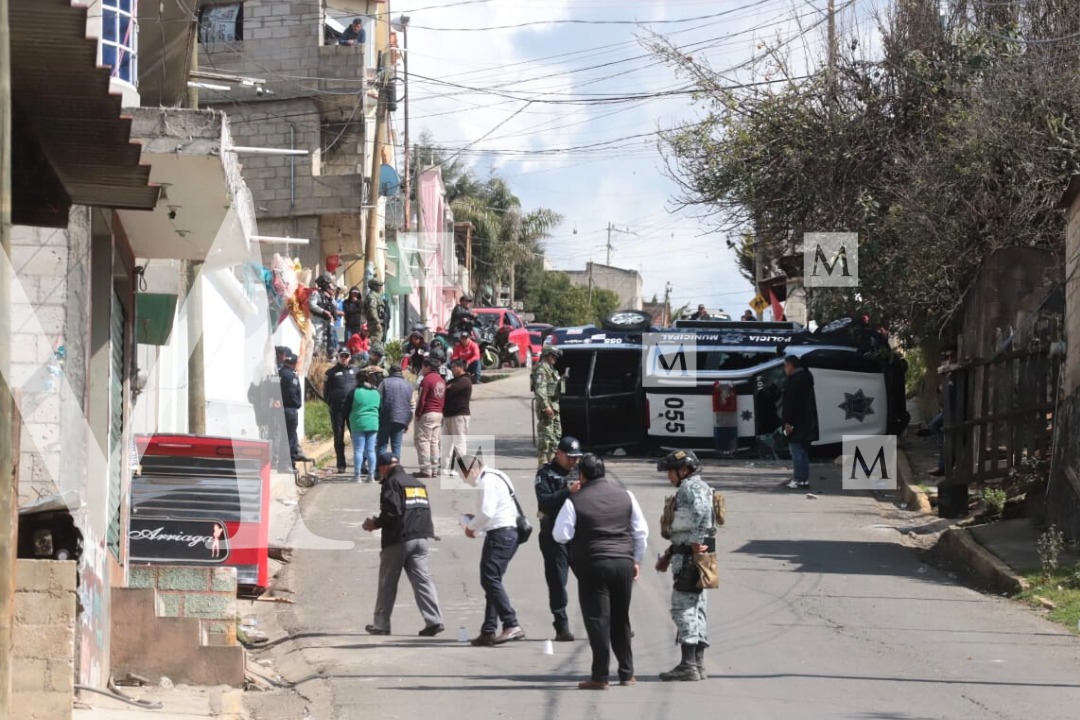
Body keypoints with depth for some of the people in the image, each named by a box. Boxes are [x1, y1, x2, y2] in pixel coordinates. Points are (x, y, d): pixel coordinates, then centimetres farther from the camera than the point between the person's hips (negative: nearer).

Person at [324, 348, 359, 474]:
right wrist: (330, 404, -1)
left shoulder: (355, 371, 14)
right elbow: (326, 391, 8)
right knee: (338, 437, 3)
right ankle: (341, 465, 8)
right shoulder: (331, 373, 8)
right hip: (337, 409, -1)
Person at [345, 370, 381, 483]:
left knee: (358, 450, -1)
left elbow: (346, 409, -3)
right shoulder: (376, 393, 7)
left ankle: (357, 475, -2)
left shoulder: (355, 392, -8)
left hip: (358, 424, -4)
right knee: (371, 450, 8)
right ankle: (371, 475, 8)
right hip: (374, 424, 4)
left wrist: (350, 424, 13)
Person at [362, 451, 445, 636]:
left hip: (398, 540, -6)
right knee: (422, 579, 1)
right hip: (421, 538, 6)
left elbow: (392, 512, -18)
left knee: (387, 583, 6)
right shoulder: (418, 483, 17)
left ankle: (380, 624, 13)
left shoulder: (392, 483, -6)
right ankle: (434, 620, -13)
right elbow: (426, 509, 16)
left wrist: (375, 524, -2)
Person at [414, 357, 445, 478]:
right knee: (434, 442, 11)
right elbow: (444, 398, 14)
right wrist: (441, 411, 15)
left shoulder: (427, 379, -12)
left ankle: (426, 470, -10)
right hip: (439, 414, 8)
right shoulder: (441, 380, 13)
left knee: (422, 441, -5)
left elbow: (421, 399, -15)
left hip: (427, 414, -8)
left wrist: (418, 414, -8)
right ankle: (434, 469, 11)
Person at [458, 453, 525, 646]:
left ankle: (512, 626, -26)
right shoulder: (494, 478, 21)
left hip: (500, 534, -11)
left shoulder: (487, 481, -11)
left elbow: (486, 512, -20)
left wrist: (471, 526, -4)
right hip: (507, 533, 11)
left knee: (490, 579, -17)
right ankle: (488, 631, 16)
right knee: (491, 581, 13)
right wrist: (474, 522, 13)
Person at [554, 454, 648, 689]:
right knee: (621, 620, 14)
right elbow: (641, 531, 10)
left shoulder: (575, 501, -6)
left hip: (592, 566, -4)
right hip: (624, 563, 4)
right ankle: (626, 673, 19)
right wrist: (636, 560, 19)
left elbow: (560, 534, -6)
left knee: (597, 620, -1)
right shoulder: (625, 496, 7)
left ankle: (599, 676, -4)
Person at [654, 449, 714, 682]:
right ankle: (698, 664, 15)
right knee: (696, 607, 12)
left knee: (683, 606, -11)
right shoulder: (697, 488, 23)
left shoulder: (691, 487, -10)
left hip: (689, 556, -11)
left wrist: (696, 543, -26)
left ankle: (688, 665, -14)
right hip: (687, 555, 11)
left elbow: (701, 511, -30)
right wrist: (668, 554, 25)